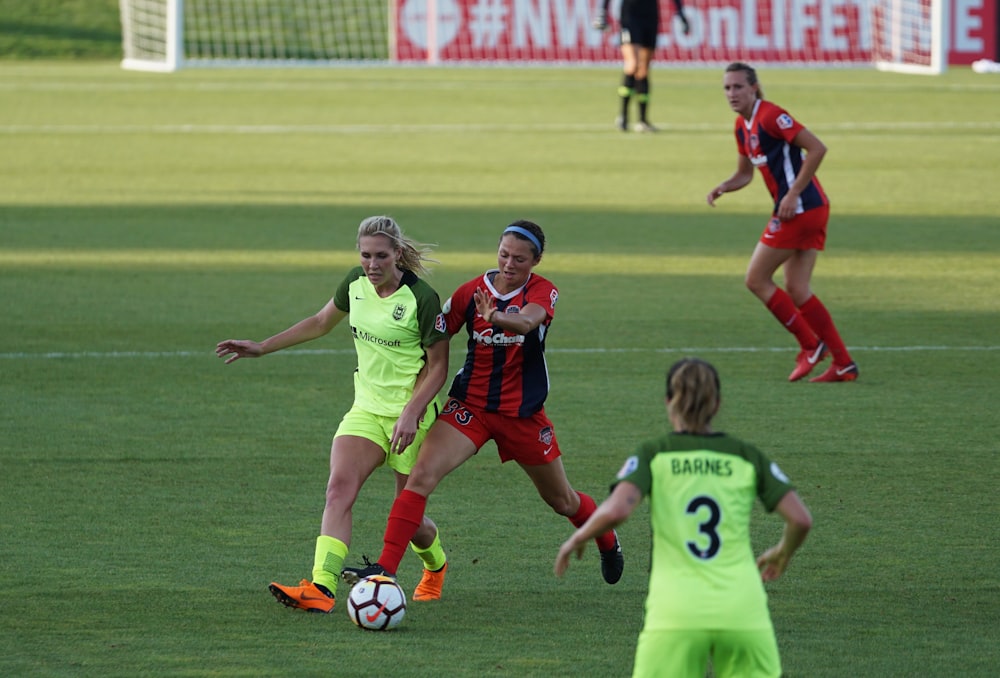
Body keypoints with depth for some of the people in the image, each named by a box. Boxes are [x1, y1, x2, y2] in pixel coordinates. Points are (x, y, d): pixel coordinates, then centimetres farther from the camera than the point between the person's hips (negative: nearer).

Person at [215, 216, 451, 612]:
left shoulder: (422, 299, -16)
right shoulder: (355, 283, 0)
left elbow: (438, 367, -11)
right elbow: (322, 322, 19)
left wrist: (411, 414, -23)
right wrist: (262, 348, 17)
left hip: (412, 415, -5)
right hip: (367, 408, 5)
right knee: (339, 488, -19)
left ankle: (435, 565, 40)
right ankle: (321, 587, -31)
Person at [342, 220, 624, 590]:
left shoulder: (543, 292, -10)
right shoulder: (472, 291, -5)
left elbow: (527, 322, -33)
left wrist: (495, 317, -55)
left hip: (523, 413, -1)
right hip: (469, 404, 1)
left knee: (562, 501, 16)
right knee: (421, 475, -22)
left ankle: (608, 542, 48)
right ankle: (384, 568, -26)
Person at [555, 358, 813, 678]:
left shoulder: (652, 455, 4)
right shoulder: (747, 457, 9)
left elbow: (615, 511, -13)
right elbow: (801, 519, 3)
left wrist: (577, 538, 6)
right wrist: (782, 554, 25)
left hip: (676, 616, -2)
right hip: (743, 614, 2)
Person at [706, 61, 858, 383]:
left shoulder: (771, 116, -15)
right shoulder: (742, 126, 15)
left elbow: (817, 148, -20)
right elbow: (744, 173, 26)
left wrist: (793, 194, -21)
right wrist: (722, 188, 5)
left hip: (799, 209, -10)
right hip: (813, 210, 10)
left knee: (757, 280, -2)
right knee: (797, 291, 8)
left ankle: (810, 345, 3)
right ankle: (843, 363, 8)